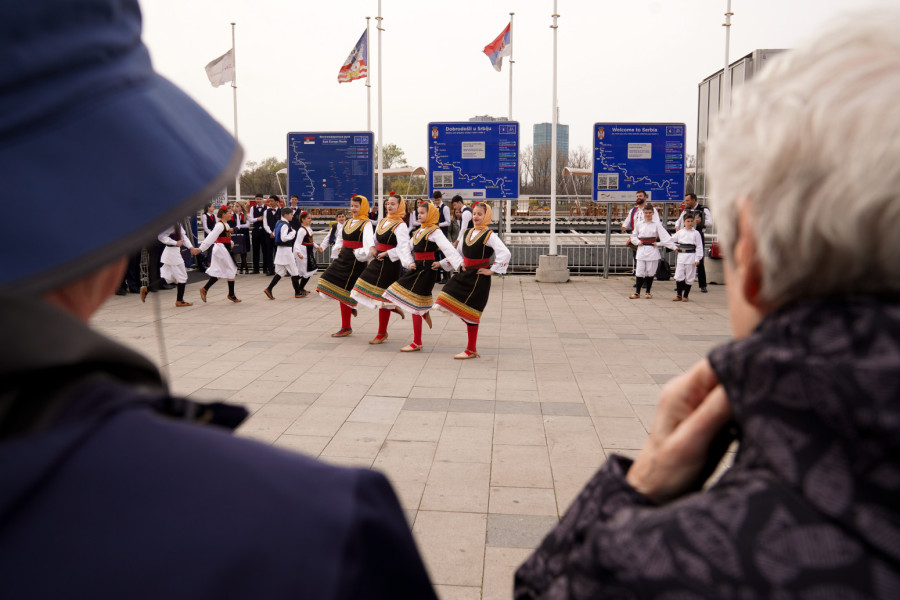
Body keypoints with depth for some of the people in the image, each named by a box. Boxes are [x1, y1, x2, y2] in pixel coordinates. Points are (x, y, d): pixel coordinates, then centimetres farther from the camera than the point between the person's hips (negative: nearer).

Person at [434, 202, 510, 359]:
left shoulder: (489, 236, -11)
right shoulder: (467, 233, 10)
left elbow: (505, 253, -21)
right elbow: (459, 251, 27)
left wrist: (492, 270, -16)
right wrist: (461, 264, 13)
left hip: (479, 278, -7)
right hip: (465, 275, 7)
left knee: (470, 312, -2)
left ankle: (471, 350, 11)